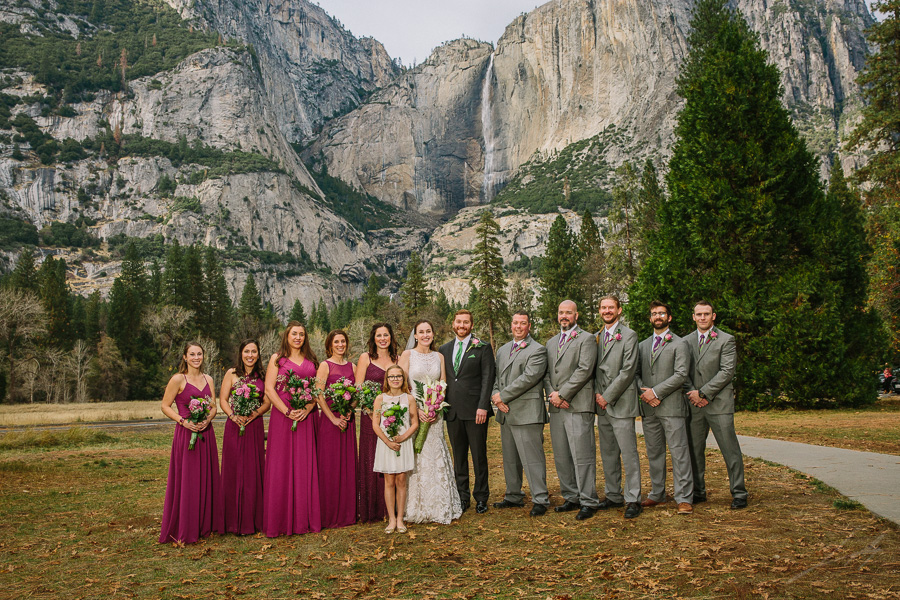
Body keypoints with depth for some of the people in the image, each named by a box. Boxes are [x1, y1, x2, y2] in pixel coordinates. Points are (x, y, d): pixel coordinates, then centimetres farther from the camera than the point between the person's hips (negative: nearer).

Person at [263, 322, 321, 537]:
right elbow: (269, 389, -4)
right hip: (282, 417, -3)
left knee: (305, 467, 4)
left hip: (305, 418, 3)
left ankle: (303, 519, 11)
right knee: (281, 467, -2)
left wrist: (307, 409, -8)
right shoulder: (277, 359, 4)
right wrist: (288, 411, -13)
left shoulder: (311, 361, 14)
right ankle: (279, 521, 5)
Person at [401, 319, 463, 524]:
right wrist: (417, 409, -14)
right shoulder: (407, 355, 1)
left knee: (435, 457, 3)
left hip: (434, 413, 3)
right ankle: (416, 508, 5)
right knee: (415, 458, -3)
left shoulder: (439, 356, 11)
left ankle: (438, 507, 11)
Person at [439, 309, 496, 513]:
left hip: (475, 410, -4)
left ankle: (481, 498, 13)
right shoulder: (444, 350, 14)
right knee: (458, 456, 10)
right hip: (452, 411, 4)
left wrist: (483, 406, -13)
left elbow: (487, 379, -5)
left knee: (479, 455, 2)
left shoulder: (483, 348, 1)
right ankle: (462, 497, 19)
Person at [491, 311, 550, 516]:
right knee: (510, 458, 14)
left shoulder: (537, 350, -6)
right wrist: (496, 397, -3)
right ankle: (513, 496, 25)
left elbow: (528, 378, -17)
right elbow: (496, 377, 17)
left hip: (527, 413, -8)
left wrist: (503, 395, -14)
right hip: (506, 413, 8)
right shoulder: (502, 350, 18)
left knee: (532, 457, -7)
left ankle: (540, 500, -1)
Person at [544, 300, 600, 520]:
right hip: (556, 408, 7)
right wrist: (552, 393, -3)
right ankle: (571, 498, 19)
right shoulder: (551, 342, 21)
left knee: (582, 456, -7)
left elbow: (584, 370, -11)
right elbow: (546, 372, 16)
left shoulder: (586, 339, -1)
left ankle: (588, 502, 0)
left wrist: (562, 394, -13)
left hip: (578, 406, -7)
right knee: (561, 457, 9)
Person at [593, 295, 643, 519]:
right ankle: (613, 495, 21)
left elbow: (628, 371, -11)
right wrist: (596, 393, 1)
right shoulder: (596, 337, 15)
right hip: (602, 404, 6)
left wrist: (607, 397, -12)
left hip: (621, 403, -6)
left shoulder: (629, 336, -4)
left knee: (629, 452, -6)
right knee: (608, 453, 12)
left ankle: (633, 499, -1)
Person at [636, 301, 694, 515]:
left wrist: (656, 391, -14)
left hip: (671, 407, -5)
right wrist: (644, 392, -5)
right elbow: (636, 374, 15)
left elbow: (681, 375, -9)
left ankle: (684, 498, -2)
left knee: (679, 453, -5)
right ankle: (657, 494, 20)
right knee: (654, 453, 11)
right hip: (648, 408, 5)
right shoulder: (642, 345, 17)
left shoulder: (678, 344, 1)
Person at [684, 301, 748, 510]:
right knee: (694, 449, 7)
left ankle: (739, 493, 6)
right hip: (694, 405, 4)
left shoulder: (726, 340, 0)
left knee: (730, 449, -3)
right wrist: (692, 394, -6)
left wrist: (703, 393, -13)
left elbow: (727, 372, -9)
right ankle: (698, 491, 18)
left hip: (719, 403, -4)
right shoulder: (686, 341, 13)